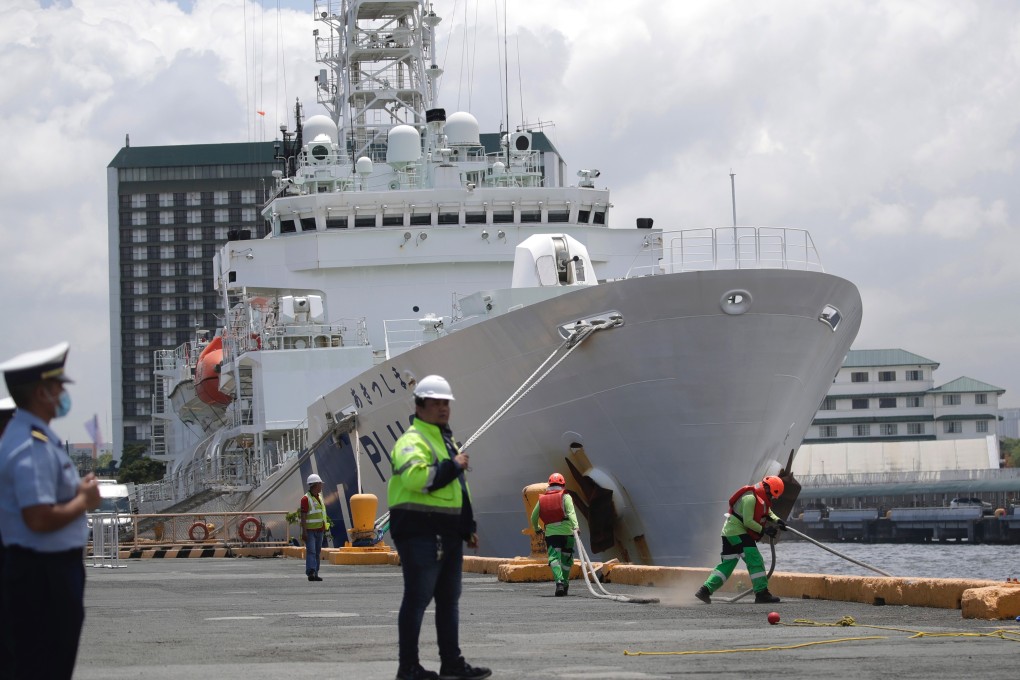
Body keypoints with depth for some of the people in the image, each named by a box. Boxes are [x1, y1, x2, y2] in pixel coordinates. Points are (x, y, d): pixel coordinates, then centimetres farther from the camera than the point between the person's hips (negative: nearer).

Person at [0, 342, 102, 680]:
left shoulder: (33, 436, 11)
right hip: (44, 574, -11)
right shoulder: (32, 448, -21)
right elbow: (40, 519, -28)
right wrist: (84, 501, -14)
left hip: (53, 567, 11)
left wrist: (79, 491, 6)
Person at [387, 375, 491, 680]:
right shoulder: (412, 441, -10)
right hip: (420, 533, -10)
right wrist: (452, 466, -19)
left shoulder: (446, 440, 22)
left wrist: (468, 527, 28)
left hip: (447, 534, 10)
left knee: (449, 598, 13)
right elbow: (416, 477, -30)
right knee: (417, 598, -7)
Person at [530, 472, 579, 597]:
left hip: (550, 533, 1)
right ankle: (565, 584, 21)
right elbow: (571, 512, -14)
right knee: (566, 560, 15)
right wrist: (575, 526, -25)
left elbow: (533, 517, 21)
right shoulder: (565, 497, 3)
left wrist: (536, 529, 39)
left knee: (554, 558, -5)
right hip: (566, 531, -1)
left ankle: (559, 581, -28)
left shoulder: (542, 499, 13)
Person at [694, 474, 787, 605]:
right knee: (755, 561, -14)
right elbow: (748, 521, -22)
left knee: (727, 565, 10)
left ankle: (705, 590, 8)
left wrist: (777, 521, 4)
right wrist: (763, 530, -18)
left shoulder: (761, 499, 13)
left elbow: (768, 513, 23)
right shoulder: (750, 498, -18)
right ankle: (761, 593, -16)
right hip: (737, 532, -11)